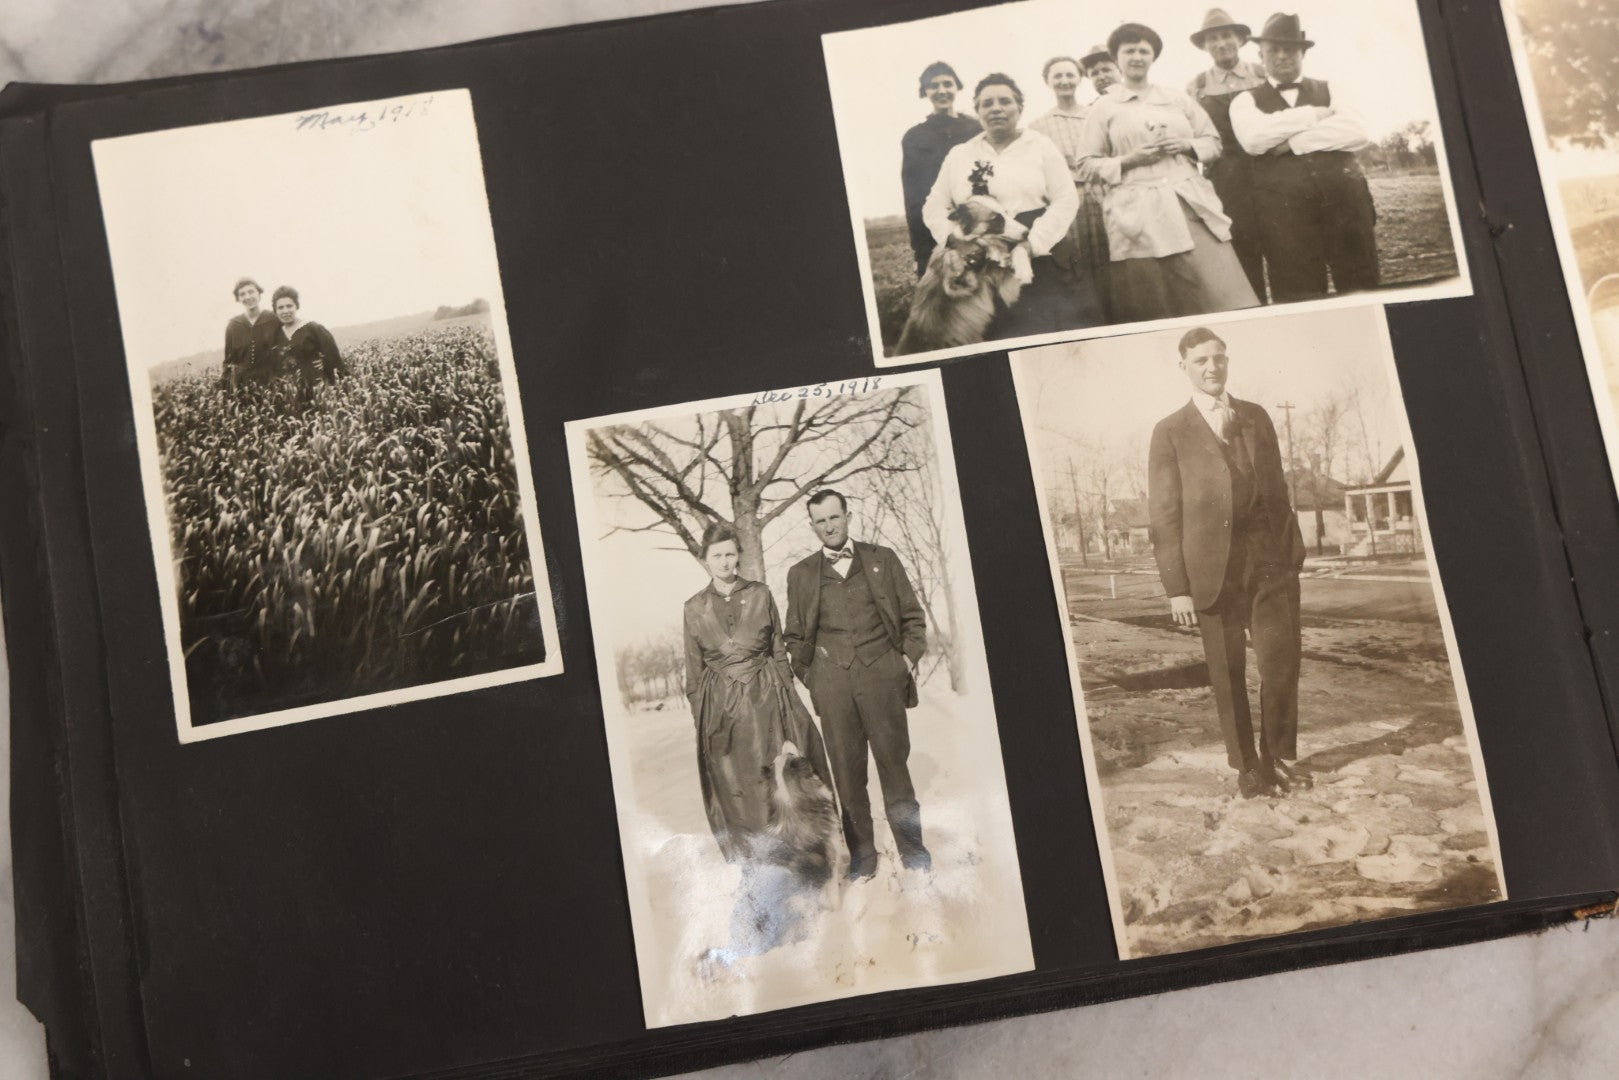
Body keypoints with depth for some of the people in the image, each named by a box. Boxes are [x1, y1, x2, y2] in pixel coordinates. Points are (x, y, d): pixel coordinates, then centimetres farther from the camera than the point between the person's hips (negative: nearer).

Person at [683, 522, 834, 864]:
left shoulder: (760, 595, 2)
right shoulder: (694, 608, 2)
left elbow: (779, 650, 7)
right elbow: (694, 669, 8)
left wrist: (785, 693, 4)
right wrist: (697, 713, 6)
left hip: (767, 696, 0)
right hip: (721, 704, 0)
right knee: (736, 785, 4)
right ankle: (750, 859, 15)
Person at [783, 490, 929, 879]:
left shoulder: (882, 559, 9)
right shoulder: (800, 574, 9)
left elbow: (912, 615, 12)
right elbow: (795, 636, 14)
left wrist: (909, 658, 1)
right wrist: (808, 675, 4)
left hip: (881, 674, 0)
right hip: (832, 683, 1)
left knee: (893, 761, 2)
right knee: (847, 770, 1)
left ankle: (912, 848, 12)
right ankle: (861, 854, 9)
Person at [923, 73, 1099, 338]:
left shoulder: (1041, 146, 7)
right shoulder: (959, 154, 14)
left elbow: (1066, 200, -1)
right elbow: (934, 207, 12)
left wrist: (1031, 243, -13)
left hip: (1040, 264, -1)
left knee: (1045, 335, -8)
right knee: (994, 338, -5)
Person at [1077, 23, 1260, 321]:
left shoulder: (1178, 99, 17)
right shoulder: (1103, 109, 9)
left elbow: (1213, 141, 19)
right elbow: (1088, 163, 6)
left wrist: (1187, 145, -2)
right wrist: (1129, 160, -8)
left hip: (1192, 205, 3)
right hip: (1140, 217, -3)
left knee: (1221, 296, -7)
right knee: (1155, 313, -6)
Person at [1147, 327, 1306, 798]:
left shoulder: (1257, 417, 12)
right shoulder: (1171, 433, 1)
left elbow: (1278, 488, 14)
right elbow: (1164, 514, -2)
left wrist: (1294, 550, 8)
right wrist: (1177, 587, -7)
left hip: (1272, 560, 3)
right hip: (1215, 568, -2)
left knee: (1282, 663, -1)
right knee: (1228, 675, 6)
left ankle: (1279, 757, 17)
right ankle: (1247, 765, 21)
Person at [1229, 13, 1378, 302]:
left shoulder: (1327, 90, 18)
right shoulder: (1246, 100, 13)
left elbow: (1358, 132, 1)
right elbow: (1254, 138, -9)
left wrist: (1297, 140, -8)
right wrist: (1313, 115, -2)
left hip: (1344, 194, 2)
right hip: (1283, 205, -2)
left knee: (1360, 287, 1)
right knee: (1299, 296, -4)